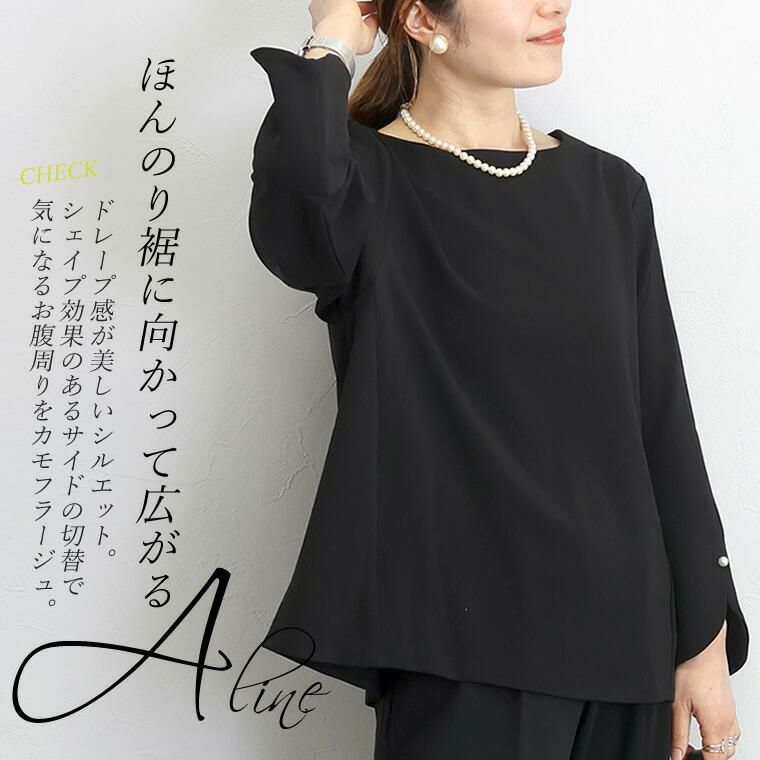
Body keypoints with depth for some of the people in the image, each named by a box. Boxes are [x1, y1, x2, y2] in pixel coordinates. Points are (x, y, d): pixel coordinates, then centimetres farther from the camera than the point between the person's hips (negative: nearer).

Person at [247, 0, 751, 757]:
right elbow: (293, 216, -35)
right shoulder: (367, 183, -9)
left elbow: (664, 427, 5)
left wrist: (704, 636, 5)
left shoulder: (608, 190, 5)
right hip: (463, 651, -5)